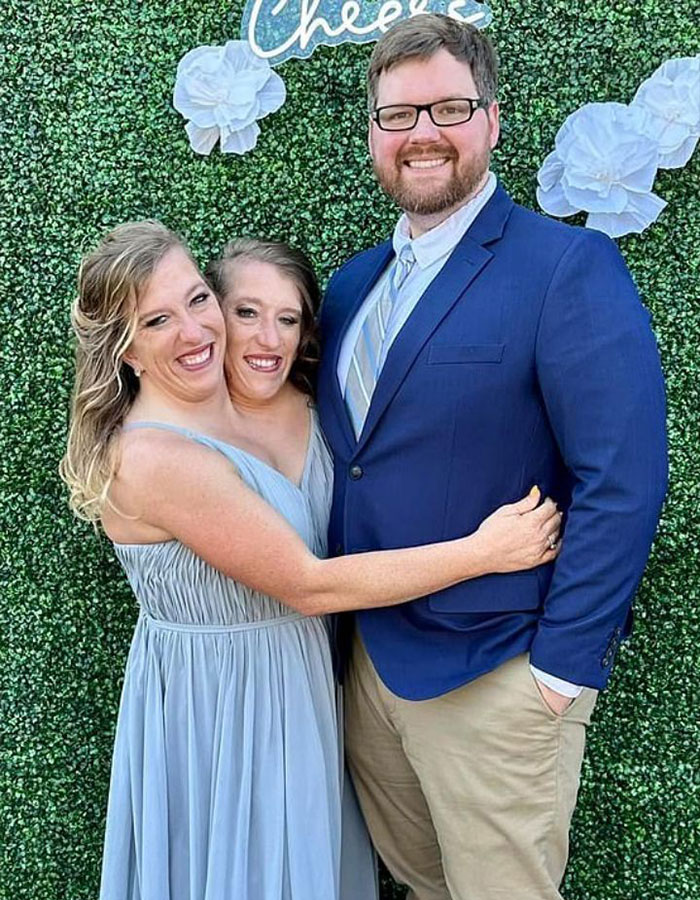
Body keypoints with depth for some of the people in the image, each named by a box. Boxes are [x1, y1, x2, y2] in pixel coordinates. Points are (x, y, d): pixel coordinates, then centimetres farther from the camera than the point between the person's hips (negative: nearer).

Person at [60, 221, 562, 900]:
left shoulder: (297, 406, -4)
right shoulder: (149, 456, -26)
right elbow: (308, 585, -24)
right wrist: (482, 552, -22)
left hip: (298, 680, 7)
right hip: (214, 703, -6)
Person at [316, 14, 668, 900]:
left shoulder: (569, 266, -13)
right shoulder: (350, 285, 9)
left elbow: (622, 483, -18)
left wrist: (565, 663, -17)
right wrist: (345, 628, 9)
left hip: (498, 678, -6)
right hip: (368, 654, 6)